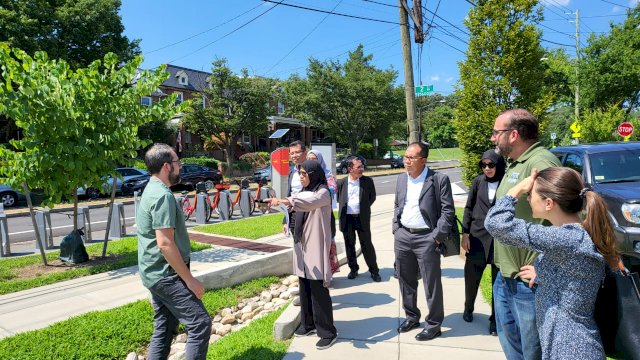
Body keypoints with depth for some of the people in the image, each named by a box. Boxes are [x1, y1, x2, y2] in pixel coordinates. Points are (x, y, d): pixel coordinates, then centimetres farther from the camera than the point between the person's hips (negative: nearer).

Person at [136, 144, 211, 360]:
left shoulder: (151, 190, 13)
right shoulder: (163, 195, -20)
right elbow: (165, 244, -25)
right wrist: (189, 279, -19)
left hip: (156, 274, 10)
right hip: (166, 275, -10)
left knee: (164, 329, 17)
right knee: (200, 324, -5)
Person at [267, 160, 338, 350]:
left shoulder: (323, 193, -13)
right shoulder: (304, 192, 15)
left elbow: (309, 202, -33)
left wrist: (283, 201, -47)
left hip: (316, 247, -8)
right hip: (302, 246, 8)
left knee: (318, 289, -3)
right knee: (305, 288, 14)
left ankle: (328, 331, 8)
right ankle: (308, 324, 29)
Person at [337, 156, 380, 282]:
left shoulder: (368, 181, -2)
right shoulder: (341, 183, -1)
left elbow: (372, 197, 8)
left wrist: (364, 208, 5)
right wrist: (345, 208, 3)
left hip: (362, 218, -1)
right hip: (347, 218, 1)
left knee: (367, 245, 5)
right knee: (349, 245, 11)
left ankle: (374, 270, 18)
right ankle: (353, 269, 28)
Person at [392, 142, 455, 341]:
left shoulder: (439, 179, -10)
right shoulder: (401, 178, 8)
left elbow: (448, 210, -10)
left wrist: (437, 237, -14)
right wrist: (395, 229, 8)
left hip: (426, 238, -5)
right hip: (402, 236, 6)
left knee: (431, 283, 4)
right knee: (405, 280, 15)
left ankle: (434, 324, 21)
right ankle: (411, 317, 33)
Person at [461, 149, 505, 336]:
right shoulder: (478, 181, 2)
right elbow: (469, 208, 6)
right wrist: (465, 233, 2)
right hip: (477, 236, 2)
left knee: (499, 281, 7)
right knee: (471, 276, 12)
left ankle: (496, 319, 23)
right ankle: (468, 308, 36)